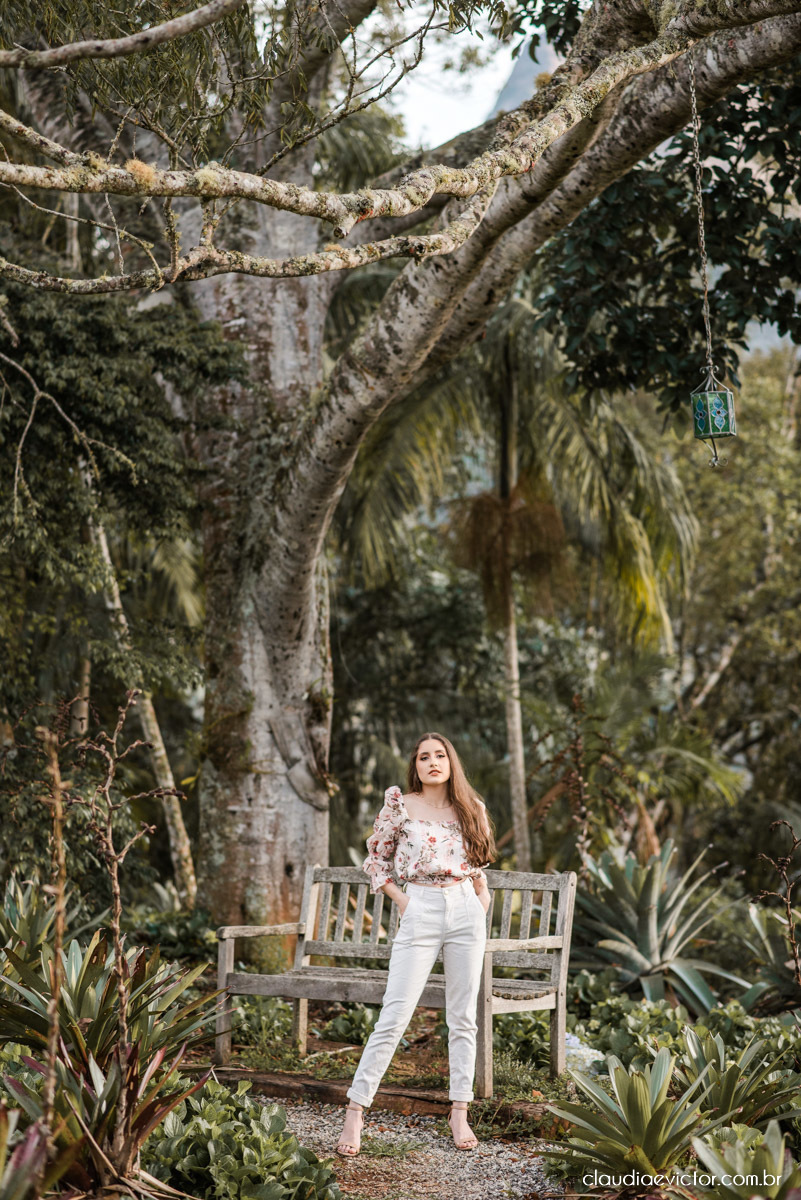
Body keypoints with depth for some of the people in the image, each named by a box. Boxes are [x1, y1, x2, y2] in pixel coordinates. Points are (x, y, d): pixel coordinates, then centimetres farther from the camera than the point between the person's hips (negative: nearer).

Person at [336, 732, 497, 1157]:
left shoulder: (471, 808, 9)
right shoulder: (400, 804, 0)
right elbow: (376, 858, 8)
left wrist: (482, 895, 7)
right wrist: (400, 898, -1)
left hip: (466, 911, 3)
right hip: (421, 913, -3)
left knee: (463, 1018, 6)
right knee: (394, 1017, -7)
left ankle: (459, 1114, 14)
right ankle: (355, 1112, -2)